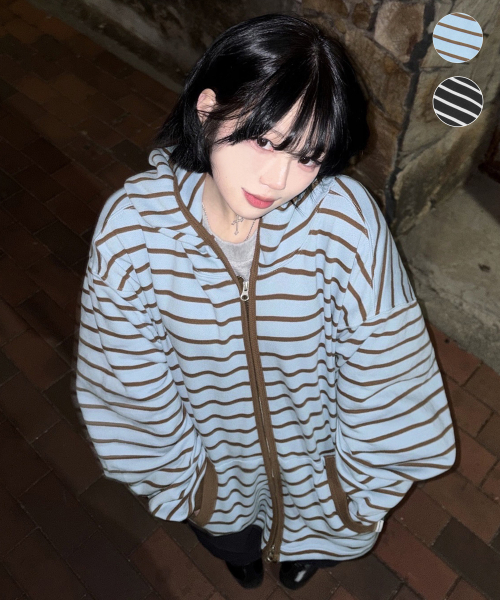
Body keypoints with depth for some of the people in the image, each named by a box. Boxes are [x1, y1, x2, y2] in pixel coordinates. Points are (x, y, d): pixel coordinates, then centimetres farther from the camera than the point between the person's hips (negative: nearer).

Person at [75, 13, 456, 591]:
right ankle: (239, 553, 76)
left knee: (314, 530, 36)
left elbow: (382, 362, -19)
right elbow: (137, 380, -16)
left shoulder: (344, 216, -34)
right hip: (213, 449, 1)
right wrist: (182, 473, -4)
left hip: (310, 436, 0)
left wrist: (357, 476, -7)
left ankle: (301, 552, 75)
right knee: (226, 529, 37)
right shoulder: (131, 224, -31)